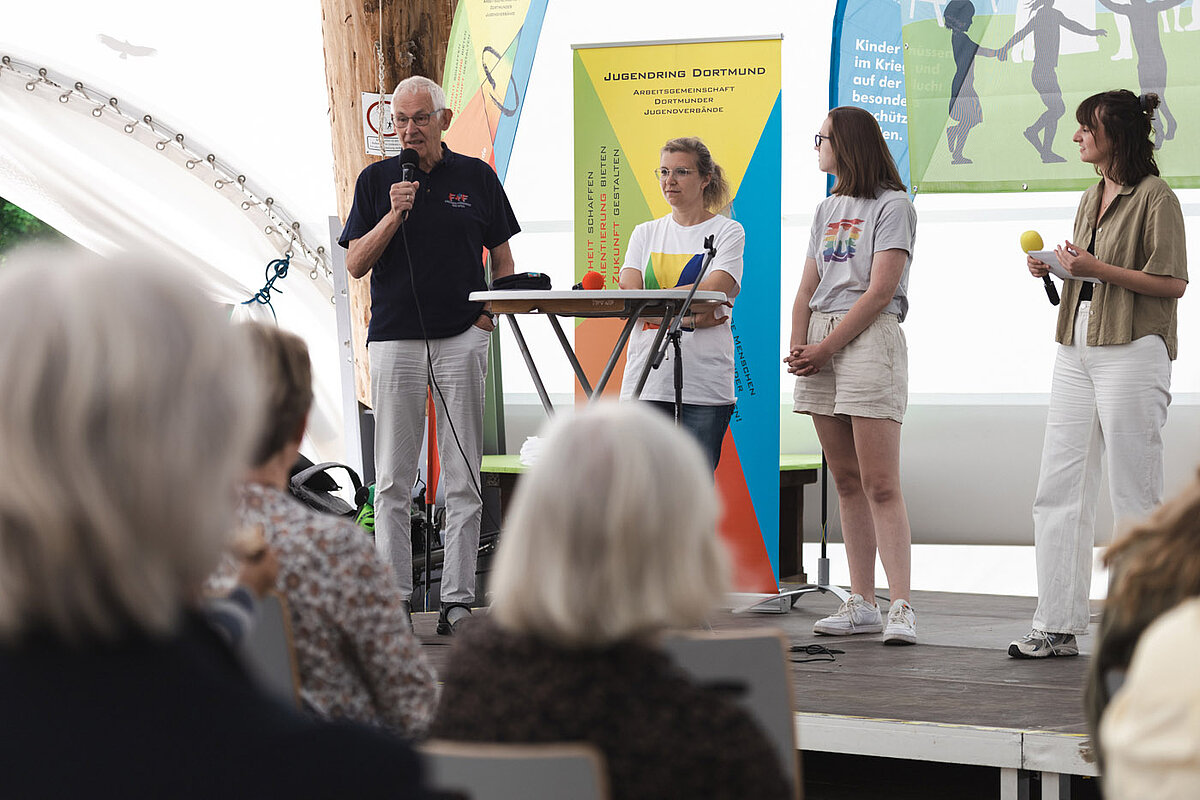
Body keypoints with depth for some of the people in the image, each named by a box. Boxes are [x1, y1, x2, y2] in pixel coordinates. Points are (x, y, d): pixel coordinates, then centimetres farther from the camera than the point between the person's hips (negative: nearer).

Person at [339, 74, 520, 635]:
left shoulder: (476, 177, 7)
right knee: (393, 479, 1)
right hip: (394, 337, 0)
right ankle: (393, 595, 5)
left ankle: (457, 596, 3)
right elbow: (355, 264, 1)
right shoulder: (376, 180, 6)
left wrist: (490, 312, -1)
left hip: (463, 338, 0)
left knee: (463, 478, 0)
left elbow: (502, 256, 13)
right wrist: (394, 216, -12)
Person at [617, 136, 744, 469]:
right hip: (647, 377, 3)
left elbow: (711, 292, -11)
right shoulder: (645, 233, 16)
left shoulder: (728, 232, 5)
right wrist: (687, 318, -12)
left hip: (705, 381, -3)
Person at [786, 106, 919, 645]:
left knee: (880, 485, -13)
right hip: (820, 345, 8)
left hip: (869, 338, -8)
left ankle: (901, 608, -16)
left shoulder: (892, 206, -3)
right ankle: (861, 604, 9)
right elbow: (808, 291, 17)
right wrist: (797, 347, 0)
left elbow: (879, 292, -12)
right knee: (847, 482, 7)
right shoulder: (828, 211, 20)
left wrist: (825, 348, -14)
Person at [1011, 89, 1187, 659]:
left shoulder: (1154, 196, -7)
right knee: (1058, 489, 5)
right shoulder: (1091, 200, 19)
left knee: (1135, 496, -3)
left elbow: (1172, 284, -13)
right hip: (1077, 350, 9)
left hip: (1132, 351, -8)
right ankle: (1058, 626, 8)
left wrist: (1096, 268, -17)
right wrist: (1055, 268, 9)